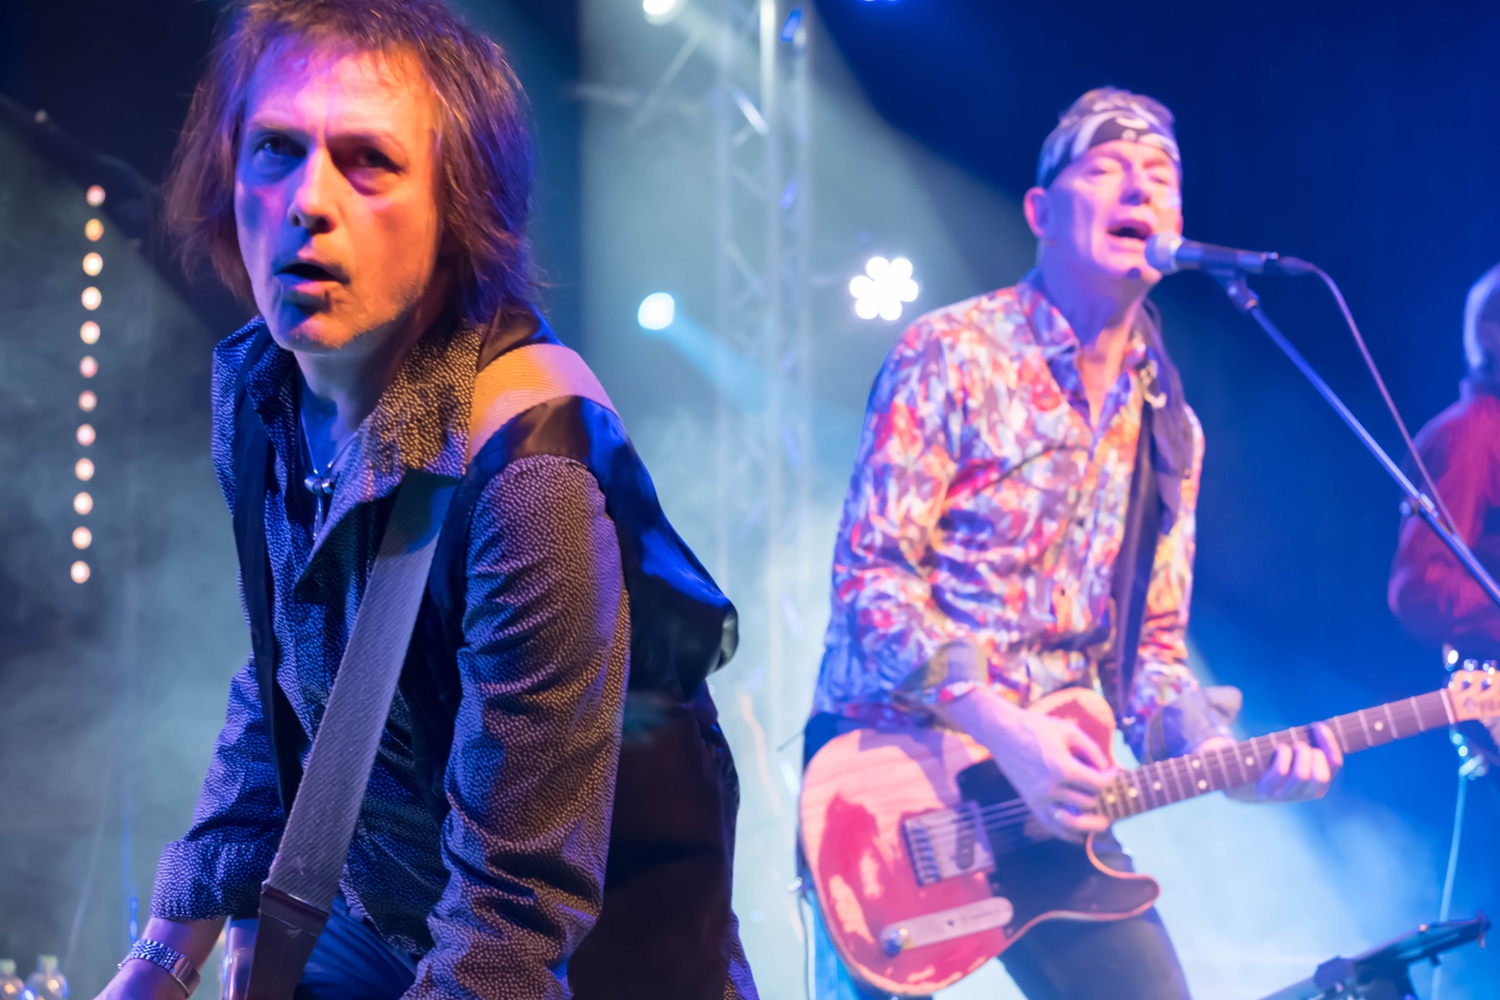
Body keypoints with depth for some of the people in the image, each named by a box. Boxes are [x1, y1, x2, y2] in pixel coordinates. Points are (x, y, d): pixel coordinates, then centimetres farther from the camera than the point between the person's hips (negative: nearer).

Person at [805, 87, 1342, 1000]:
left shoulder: (1171, 431, 10)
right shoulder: (953, 356, -8)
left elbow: (1153, 646, 12)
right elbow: (870, 576, -14)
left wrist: (1226, 755, -8)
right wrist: (1003, 728, -24)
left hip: (1043, 792, 6)